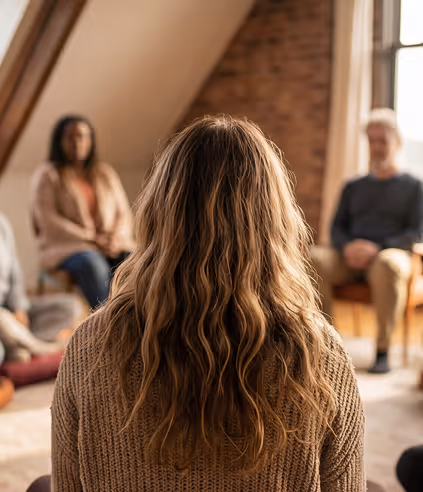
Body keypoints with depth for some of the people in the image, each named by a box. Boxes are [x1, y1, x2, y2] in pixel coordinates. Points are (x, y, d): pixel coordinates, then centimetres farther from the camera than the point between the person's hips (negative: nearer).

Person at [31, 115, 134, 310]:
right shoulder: (47, 175, 5)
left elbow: (124, 214, 16)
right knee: (92, 263, -38)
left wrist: (116, 238, -7)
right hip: (65, 246, -4)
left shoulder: (105, 173, 20)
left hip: (110, 247, 4)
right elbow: (48, 221, -6)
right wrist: (92, 238, -13)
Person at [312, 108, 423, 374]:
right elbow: (337, 227, 16)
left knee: (387, 265, -41)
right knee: (312, 259, -30)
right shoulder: (353, 187, 25)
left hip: (391, 253, -3)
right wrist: (347, 247, -9)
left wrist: (377, 249, -15)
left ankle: (383, 350, -29)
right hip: (349, 259, 3)